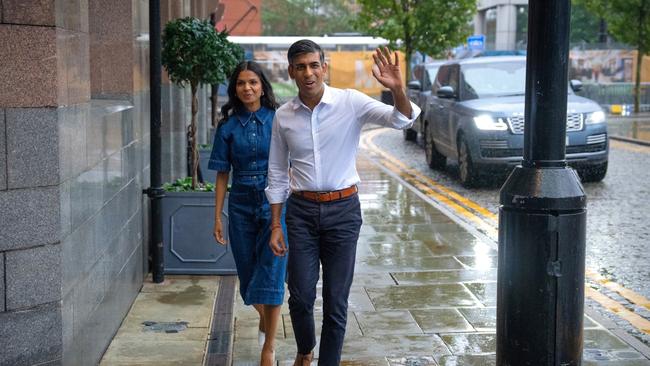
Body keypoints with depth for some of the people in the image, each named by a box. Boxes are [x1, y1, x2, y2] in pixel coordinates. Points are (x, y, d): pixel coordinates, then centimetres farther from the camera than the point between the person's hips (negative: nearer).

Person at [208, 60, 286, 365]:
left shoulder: (278, 120, -3)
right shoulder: (228, 126, 2)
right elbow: (222, 175, 5)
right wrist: (217, 217, 3)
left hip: (274, 203, -2)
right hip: (241, 206, 3)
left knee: (271, 274, -8)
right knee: (248, 274, 12)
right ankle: (264, 317, 42)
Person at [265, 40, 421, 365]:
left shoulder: (350, 103, -7)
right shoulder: (283, 116, 1)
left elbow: (401, 120, -17)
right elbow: (277, 175, 8)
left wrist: (397, 89, -37)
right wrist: (275, 226, 6)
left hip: (343, 209, -1)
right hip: (301, 210, 2)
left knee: (336, 300, 4)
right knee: (301, 296, 3)